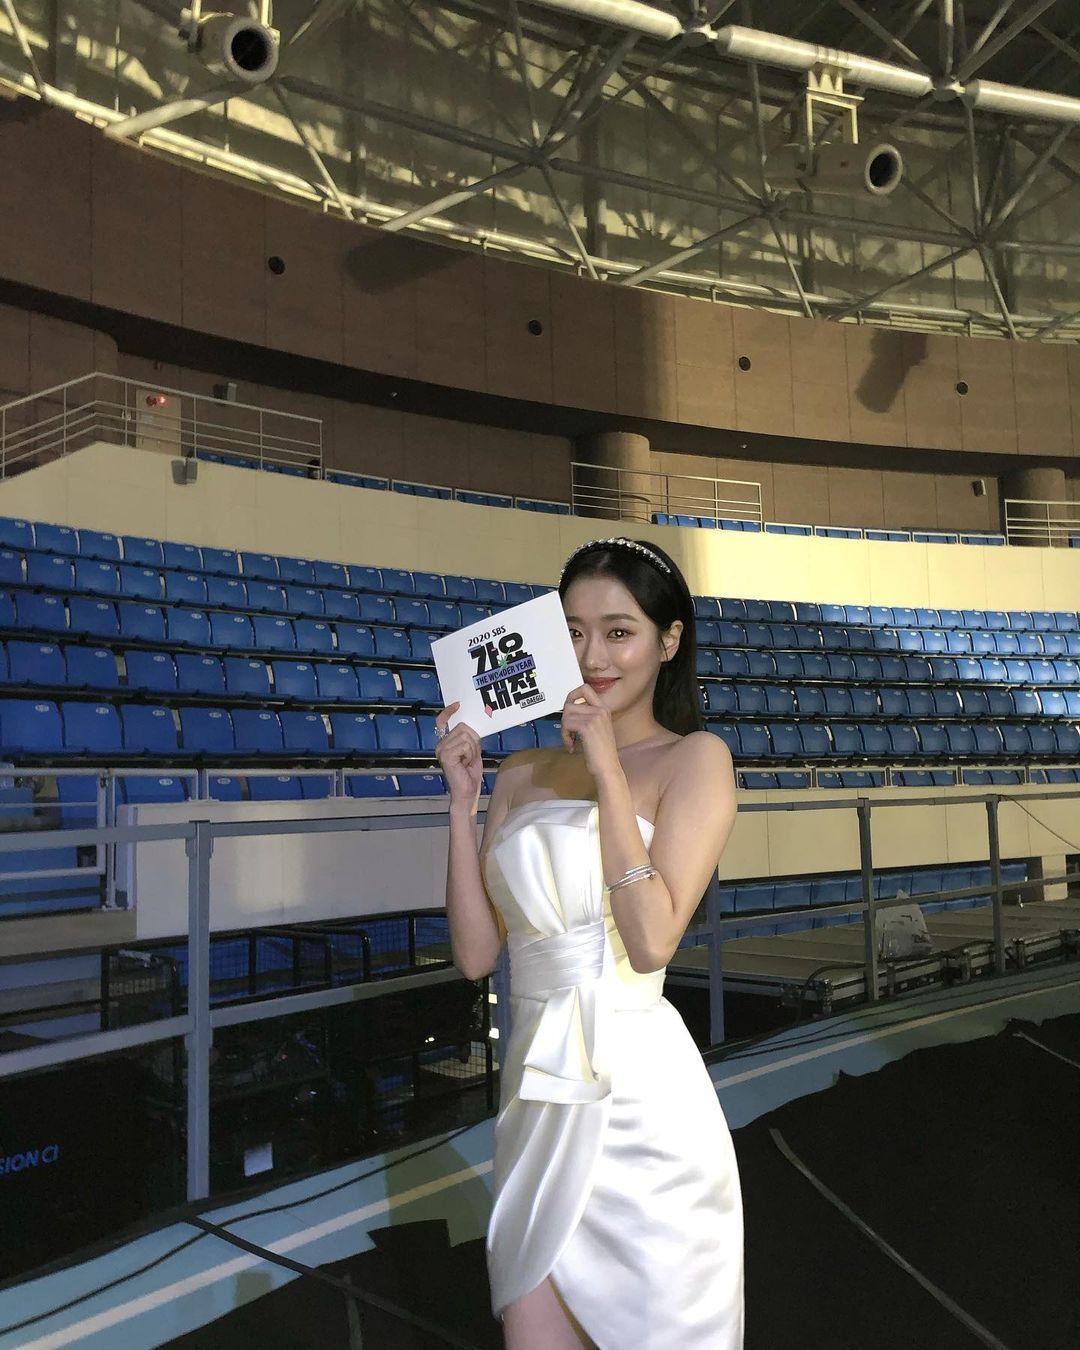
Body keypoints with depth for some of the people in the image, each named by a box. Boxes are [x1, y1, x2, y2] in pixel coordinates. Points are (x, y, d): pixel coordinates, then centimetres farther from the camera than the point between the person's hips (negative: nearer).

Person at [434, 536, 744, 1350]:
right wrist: (464, 798, -2)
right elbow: (476, 953, 4)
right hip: (539, 1089, 4)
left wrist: (608, 771, -16)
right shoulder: (521, 774, 8)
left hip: (639, 1095, -4)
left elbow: (653, 940, -16)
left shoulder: (695, 758, -5)